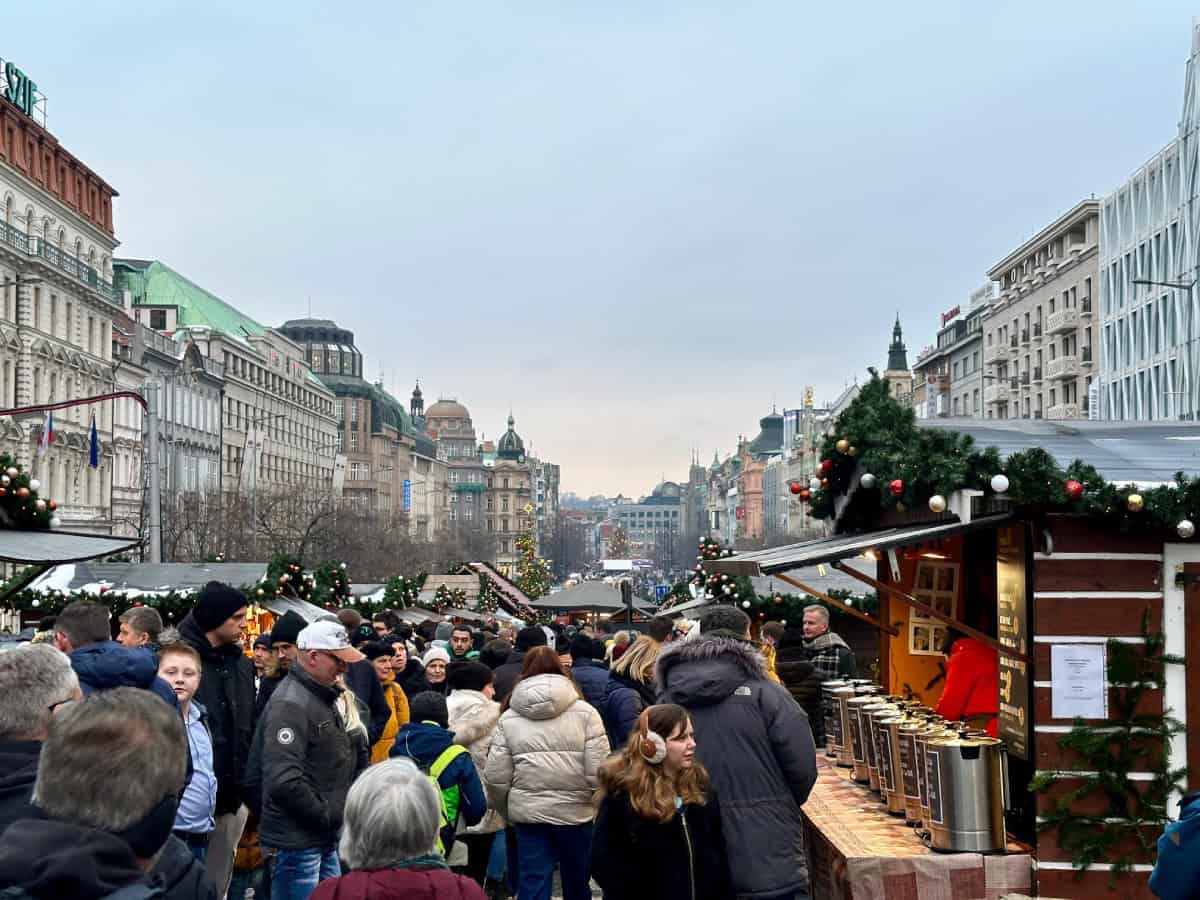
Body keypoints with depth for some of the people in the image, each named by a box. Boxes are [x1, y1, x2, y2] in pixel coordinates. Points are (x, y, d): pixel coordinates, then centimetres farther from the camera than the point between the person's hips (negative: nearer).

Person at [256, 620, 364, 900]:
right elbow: (285, 781, -28)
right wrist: (328, 816, -17)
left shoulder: (323, 697, 14)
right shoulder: (290, 704, -19)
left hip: (325, 840, 10)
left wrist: (336, 814, 9)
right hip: (298, 842, -9)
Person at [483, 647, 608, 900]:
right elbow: (598, 772, -11)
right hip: (576, 812, 0)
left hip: (527, 813, 0)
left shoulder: (508, 718, 0)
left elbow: (496, 777, -3)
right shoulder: (585, 712, -5)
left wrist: (508, 813, 14)